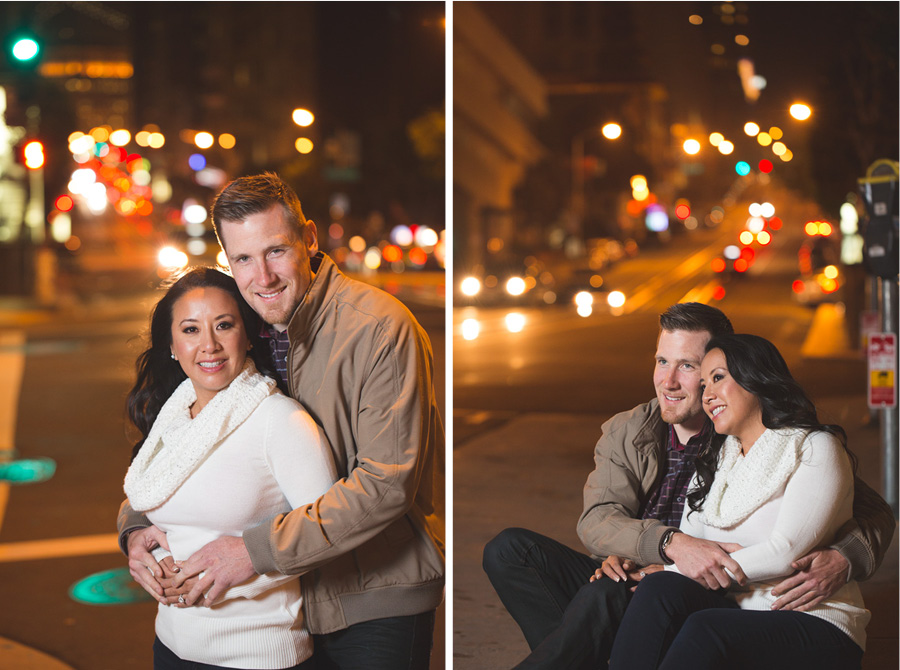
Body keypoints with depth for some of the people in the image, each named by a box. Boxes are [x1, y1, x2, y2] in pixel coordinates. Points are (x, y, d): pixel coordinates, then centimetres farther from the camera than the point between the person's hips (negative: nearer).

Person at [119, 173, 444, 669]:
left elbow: (386, 483, -24)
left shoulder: (381, 328, -19)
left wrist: (257, 550, -28)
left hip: (378, 600, -5)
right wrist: (135, 526, -10)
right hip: (294, 596, 6)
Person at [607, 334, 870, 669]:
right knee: (660, 588, -26)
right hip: (736, 608, 5)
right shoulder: (715, 459, 20)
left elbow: (784, 554, -14)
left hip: (813, 624, -5)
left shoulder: (815, 449, -3)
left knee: (705, 629, -35)